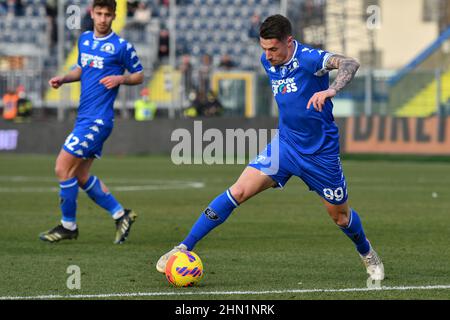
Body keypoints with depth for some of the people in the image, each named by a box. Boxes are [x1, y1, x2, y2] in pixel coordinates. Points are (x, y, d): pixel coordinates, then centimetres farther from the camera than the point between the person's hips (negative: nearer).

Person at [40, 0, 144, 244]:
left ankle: (68, 225, 3)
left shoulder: (122, 46, -8)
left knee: (63, 168, -10)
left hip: (98, 119, -8)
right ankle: (120, 214, 21)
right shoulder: (85, 39, 12)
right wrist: (63, 79, 9)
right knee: (80, 176, 10)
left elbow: (139, 76, 2)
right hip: (84, 116, 8)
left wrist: (121, 79, -17)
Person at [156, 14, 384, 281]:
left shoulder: (309, 59, -22)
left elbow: (350, 64, -40)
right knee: (238, 192, -13)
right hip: (285, 145, 4)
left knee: (341, 216, 11)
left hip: (321, 153, -4)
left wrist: (331, 90, -57)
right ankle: (184, 248, -11)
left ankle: (368, 254, 44)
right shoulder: (268, 61, -1)